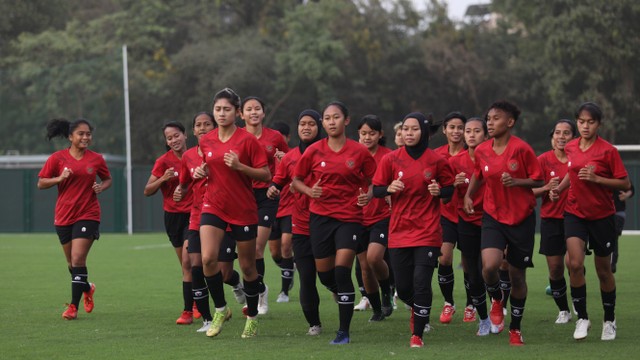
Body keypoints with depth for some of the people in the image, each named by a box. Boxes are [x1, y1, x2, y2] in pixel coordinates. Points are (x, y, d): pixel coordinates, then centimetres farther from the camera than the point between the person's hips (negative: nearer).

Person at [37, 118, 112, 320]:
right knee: (72, 262, 13)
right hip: (63, 217, 2)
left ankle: (73, 306, -11)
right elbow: (41, 183, 0)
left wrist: (101, 187, -6)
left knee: (78, 259, -15)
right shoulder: (58, 158, -2)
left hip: (88, 215, -2)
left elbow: (108, 179, 16)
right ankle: (87, 289, 43)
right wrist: (60, 178, -17)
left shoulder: (96, 159, 1)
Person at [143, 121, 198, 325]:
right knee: (186, 264, 9)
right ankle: (197, 302, 26)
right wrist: (163, 179, -18)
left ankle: (188, 311, -12)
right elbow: (147, 191, -3)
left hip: (194, 214, -2)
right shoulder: (164, 161, -3)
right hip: (173, 215, 2)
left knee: (187, 262, -15)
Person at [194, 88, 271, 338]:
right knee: (208, 258, -18)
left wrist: (239, 166, -22)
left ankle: (252, 318, 26)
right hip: (213, 207, 3)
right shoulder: (206, 141, 5)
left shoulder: (247, 140, -9)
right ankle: (220, 310, 2)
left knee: (247, 266, 6)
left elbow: (266, 175, -10)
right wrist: (201, 172, 1)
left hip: (243, 210, -3)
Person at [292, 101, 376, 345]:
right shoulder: (314, 151, 1)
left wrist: (367, 196, -14)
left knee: (342, 271, -14)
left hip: (349, 217, -3)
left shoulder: (359, 152, -3)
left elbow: (373, 182, 6)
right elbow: (296, 180, 10)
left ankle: (344, 332, -6)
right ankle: (342, 291, 44)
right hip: (320, 216, 3)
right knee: (325, 274, 7)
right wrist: (310, 191, -10)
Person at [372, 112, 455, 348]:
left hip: (428, 232, -2)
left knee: (421, 283, -12)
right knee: (403, 288, 5)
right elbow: (376, 190, 4)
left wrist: (439, 191, -14)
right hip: (399, 231, 2)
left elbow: (450, 190, 7)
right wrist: (389, 188, -16)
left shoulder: (437, 161, -2)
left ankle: (417, 335, 1)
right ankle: (417, 310, 40)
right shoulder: (391, 160, 0)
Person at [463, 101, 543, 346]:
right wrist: (468, 195, 5)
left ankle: (515, 328, 26)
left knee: (517, 275, 7)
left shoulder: (521, 149, -12)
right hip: (493, 216, 2)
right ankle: (496, 300, 12)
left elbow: (539, 181, -7)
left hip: (521, 218, -2)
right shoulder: (482, 151, 0)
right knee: (490, 265, -22)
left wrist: (516, 181, -23)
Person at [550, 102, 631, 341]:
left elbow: (625, 185, -13)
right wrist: (559, 188, 4)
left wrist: (596, 178, -24)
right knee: (575, 264, -17)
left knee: (603, 271, 9)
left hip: (602, 216, -3)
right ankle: (582, 318, -3)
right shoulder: (570, 148, 1)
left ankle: (609, 321, 28)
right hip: (575, 213, 3)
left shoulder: (608, 151, -13)